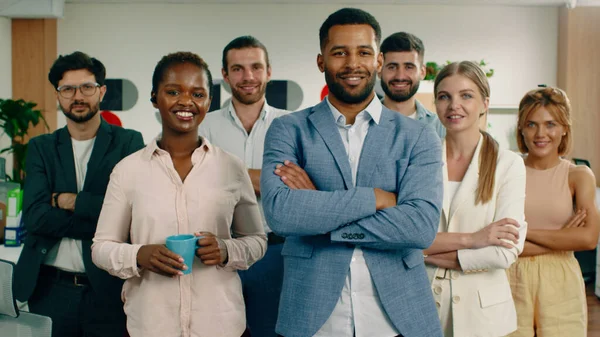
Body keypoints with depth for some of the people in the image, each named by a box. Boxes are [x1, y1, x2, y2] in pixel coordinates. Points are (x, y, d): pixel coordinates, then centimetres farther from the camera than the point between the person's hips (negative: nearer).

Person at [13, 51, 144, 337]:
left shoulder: (129, 142, 0)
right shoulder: (40, 148, 7)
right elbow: (34, 217, -7)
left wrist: (71, 201, -11)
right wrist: (102, 222, -14)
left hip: (108, 289, -2)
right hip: (50, 288, 2)